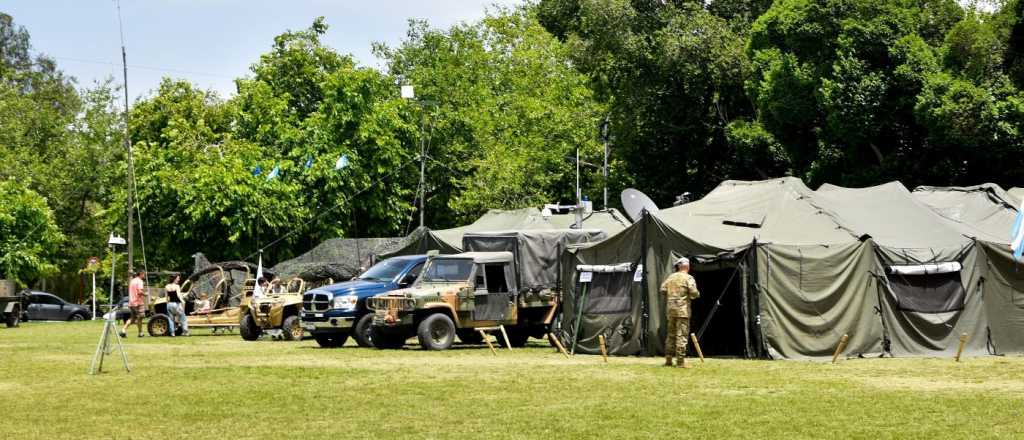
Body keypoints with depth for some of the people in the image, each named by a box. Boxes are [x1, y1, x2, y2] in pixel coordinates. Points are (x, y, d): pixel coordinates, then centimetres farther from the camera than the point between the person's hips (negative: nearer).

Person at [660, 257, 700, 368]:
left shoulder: (671, 277, 11)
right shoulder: (688, 278, -6)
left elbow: (663, 290, 6)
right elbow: (694, 292, -15)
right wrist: (697, 294, 6)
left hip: (670, 309, 6)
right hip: (683, 309, -6)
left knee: (671, 334, 13)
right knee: (682, 335, -5)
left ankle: (668, 359, 15)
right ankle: (680, 361, -7)